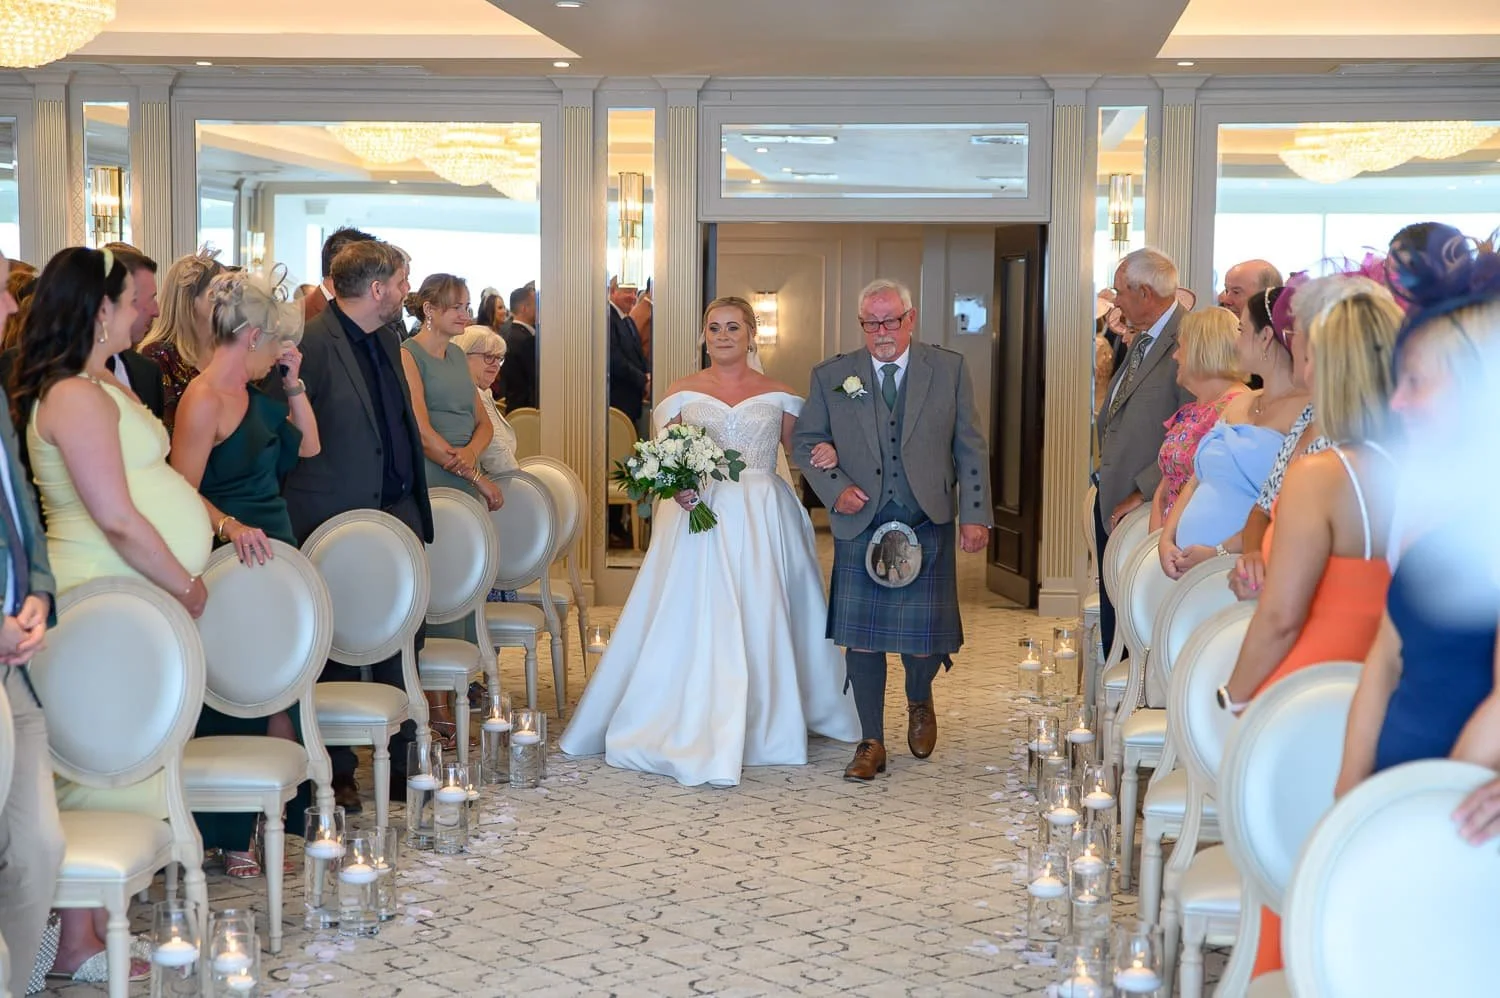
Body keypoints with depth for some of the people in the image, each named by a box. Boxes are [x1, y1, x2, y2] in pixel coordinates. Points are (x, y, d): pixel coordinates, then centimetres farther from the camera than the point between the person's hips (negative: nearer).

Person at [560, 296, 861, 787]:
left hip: (762, 523, 1)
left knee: (760, 622, 1)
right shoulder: (683, 394, 6)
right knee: (692, 623, -6)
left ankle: (765, 726, 12)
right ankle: (690, 730, -1)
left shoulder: (777, 396, 7)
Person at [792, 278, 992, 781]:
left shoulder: (949, 369, 6)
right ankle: (871, 743, 12)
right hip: (860, 523, 1)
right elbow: (805, 442, 11)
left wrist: (975, 513, -1)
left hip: (927, 524, 0)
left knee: (924, 635, -1)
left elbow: (970, 447, 6)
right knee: (861, 635, -2)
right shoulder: (831, 375, 6)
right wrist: (835, 488, -5)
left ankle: (919, 701, 33)